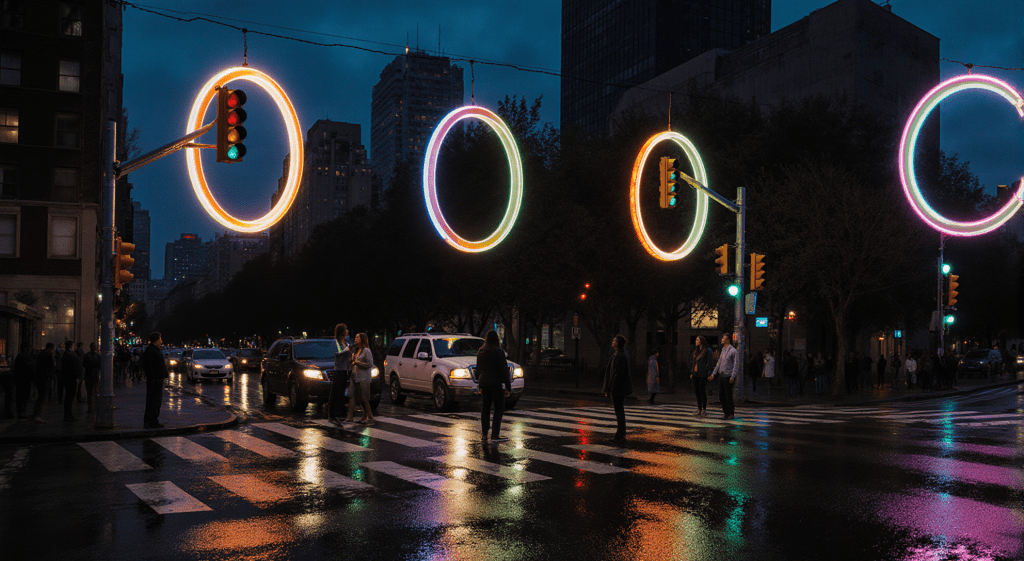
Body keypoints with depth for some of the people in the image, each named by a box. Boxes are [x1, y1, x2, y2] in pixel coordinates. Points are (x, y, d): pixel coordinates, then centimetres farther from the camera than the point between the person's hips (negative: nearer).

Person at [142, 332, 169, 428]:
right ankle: (148, 422, -6)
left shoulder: (156, 350, 19)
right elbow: (148, 366, -20)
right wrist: (151, 379, -23)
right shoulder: (149, 350, -13)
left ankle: (154, 421, 20)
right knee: (152, 401, -8)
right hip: (154, 380, -10)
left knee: (157, 401, 14)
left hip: (159, 379, 10)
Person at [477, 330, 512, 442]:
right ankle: (495, 435, -4)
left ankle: (484, 434, 12)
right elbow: (504, 370, -11)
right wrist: (508, 387, -7)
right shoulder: (498, 352, -11)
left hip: (484, 383, 6)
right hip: (496, 383, -6)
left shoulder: (480, 352, 8)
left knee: (485, 408, 11)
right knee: (499, 408, 1)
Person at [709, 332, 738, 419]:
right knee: (721, 396, 9)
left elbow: (736, 365, -13)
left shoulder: (733, 351, -8)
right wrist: (713, 374, 15)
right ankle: (726, 411, 19)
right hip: (721, 376, 8)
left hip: (728, 377, -8)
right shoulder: (723, 350, 16)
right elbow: (719, 363, 20)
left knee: (728, 396, -2)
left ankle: (729, 414, 7)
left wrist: (733, 377, -20)